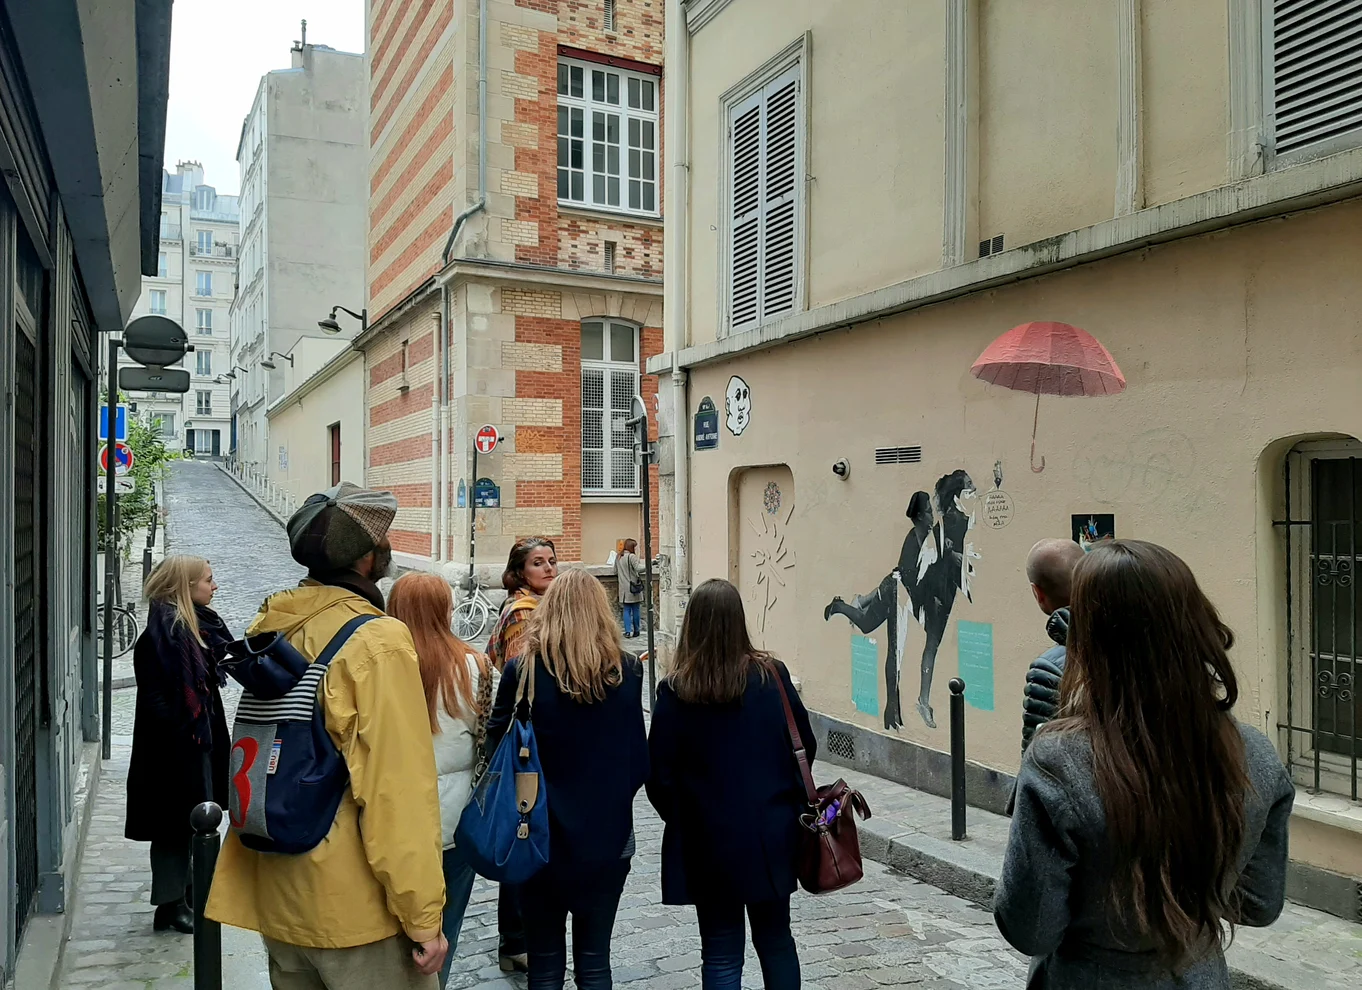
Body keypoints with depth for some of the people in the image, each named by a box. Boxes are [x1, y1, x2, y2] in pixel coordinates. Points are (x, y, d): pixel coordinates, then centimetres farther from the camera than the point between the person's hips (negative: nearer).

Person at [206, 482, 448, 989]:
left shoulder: (269, 626, 1)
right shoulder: (377, 642, -20)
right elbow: (398, 790, -22)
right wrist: (423, 916, -16)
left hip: (277, 897, 7)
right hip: (356, 909, -7)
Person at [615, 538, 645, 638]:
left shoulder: (618, 557, 8)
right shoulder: (632, 556, -11)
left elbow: (616, 572, 14)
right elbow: (638, 568, -21)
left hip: (624, 589, 5)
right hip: (634, 587, -5)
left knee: (626, 610, 4)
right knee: (635, 610, 6)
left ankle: (628, 631, -5)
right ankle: (636, 631, 13)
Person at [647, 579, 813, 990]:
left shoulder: (675, 691, -13)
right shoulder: (772, 676, -8)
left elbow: (660, 774, -9)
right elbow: (805, 746, 1)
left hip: (708, 842, -2)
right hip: (771, 836, 2)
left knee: (721, 952, 11)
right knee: (776, 940, 21)